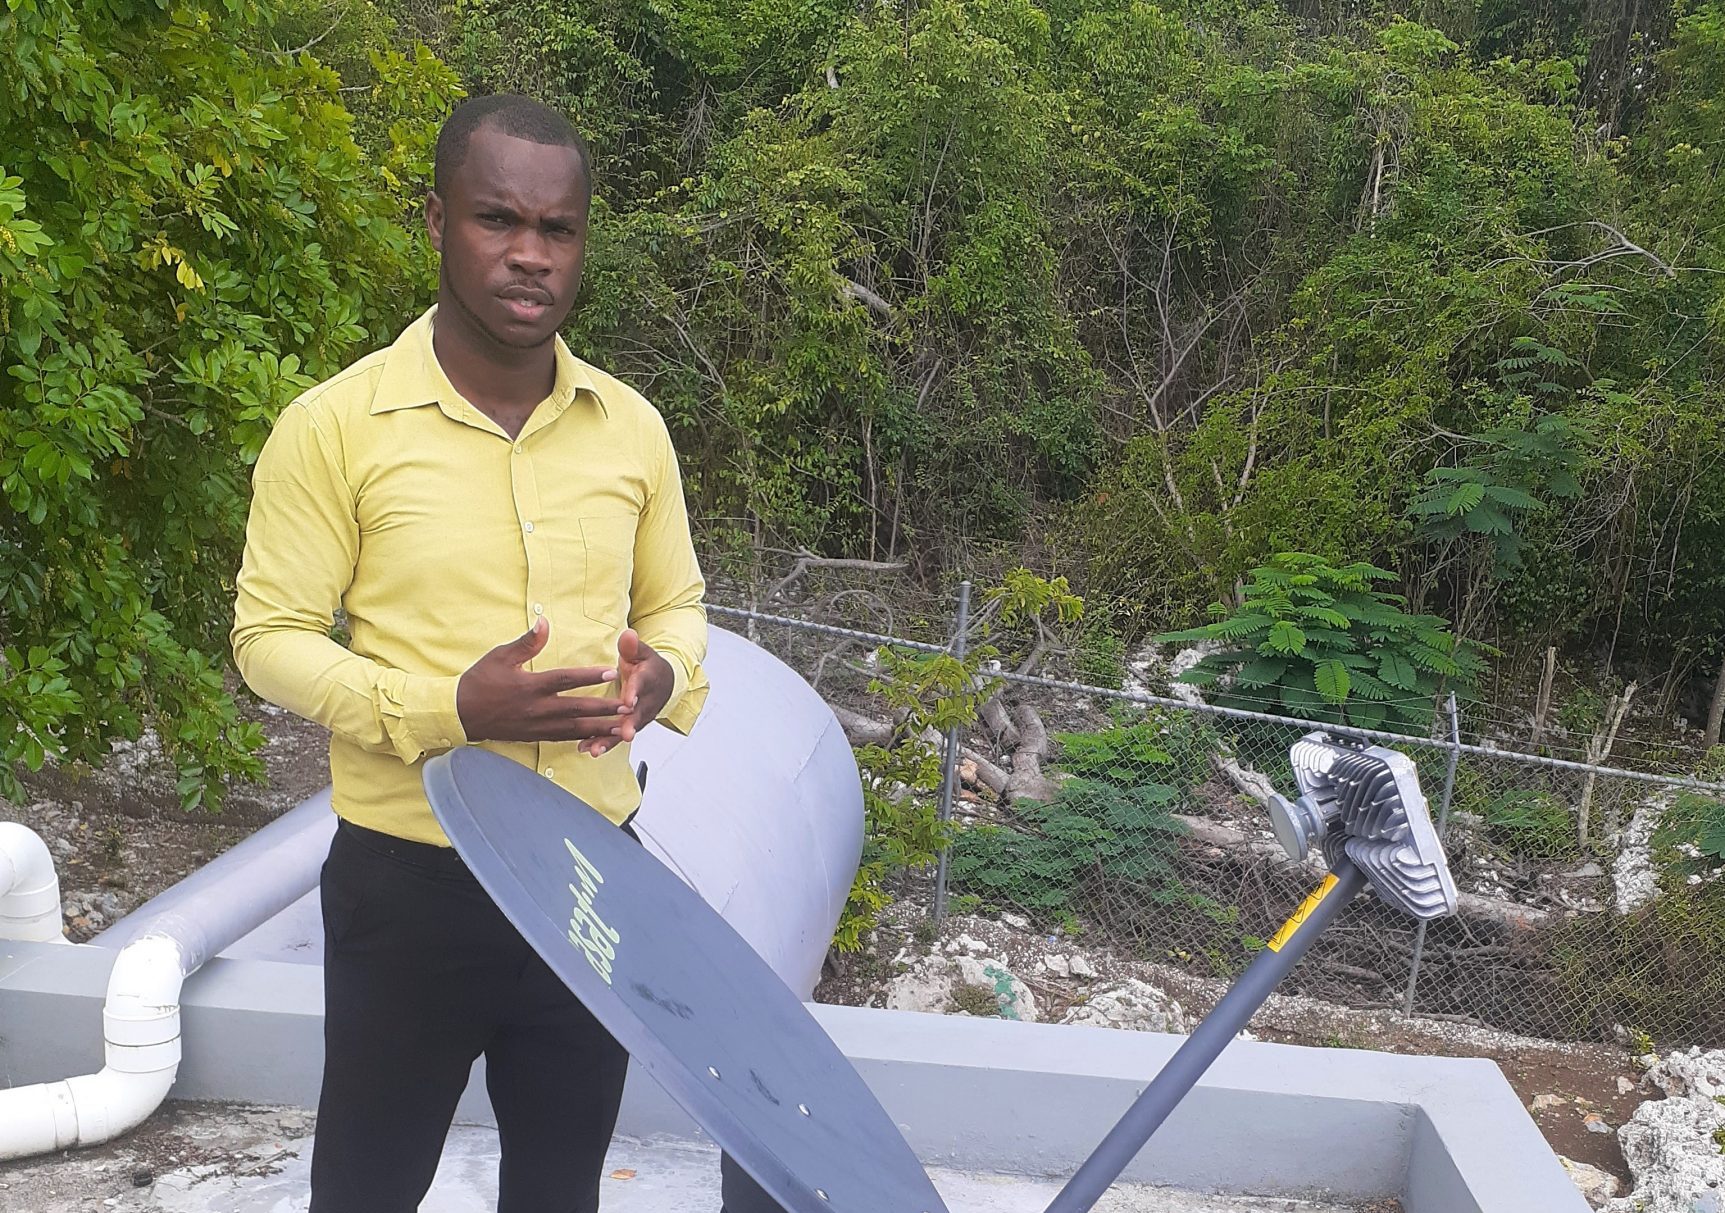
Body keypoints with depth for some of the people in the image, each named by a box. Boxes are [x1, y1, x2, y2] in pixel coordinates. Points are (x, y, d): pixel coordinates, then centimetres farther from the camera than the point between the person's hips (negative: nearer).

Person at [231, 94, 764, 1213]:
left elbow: (677, 603, 12)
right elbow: (271, 639, -8)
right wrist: (446, 710, -24)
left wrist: (665, 676, -11)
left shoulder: (631, 426, 0)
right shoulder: (334, 427, -12)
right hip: (407, 880, -3)